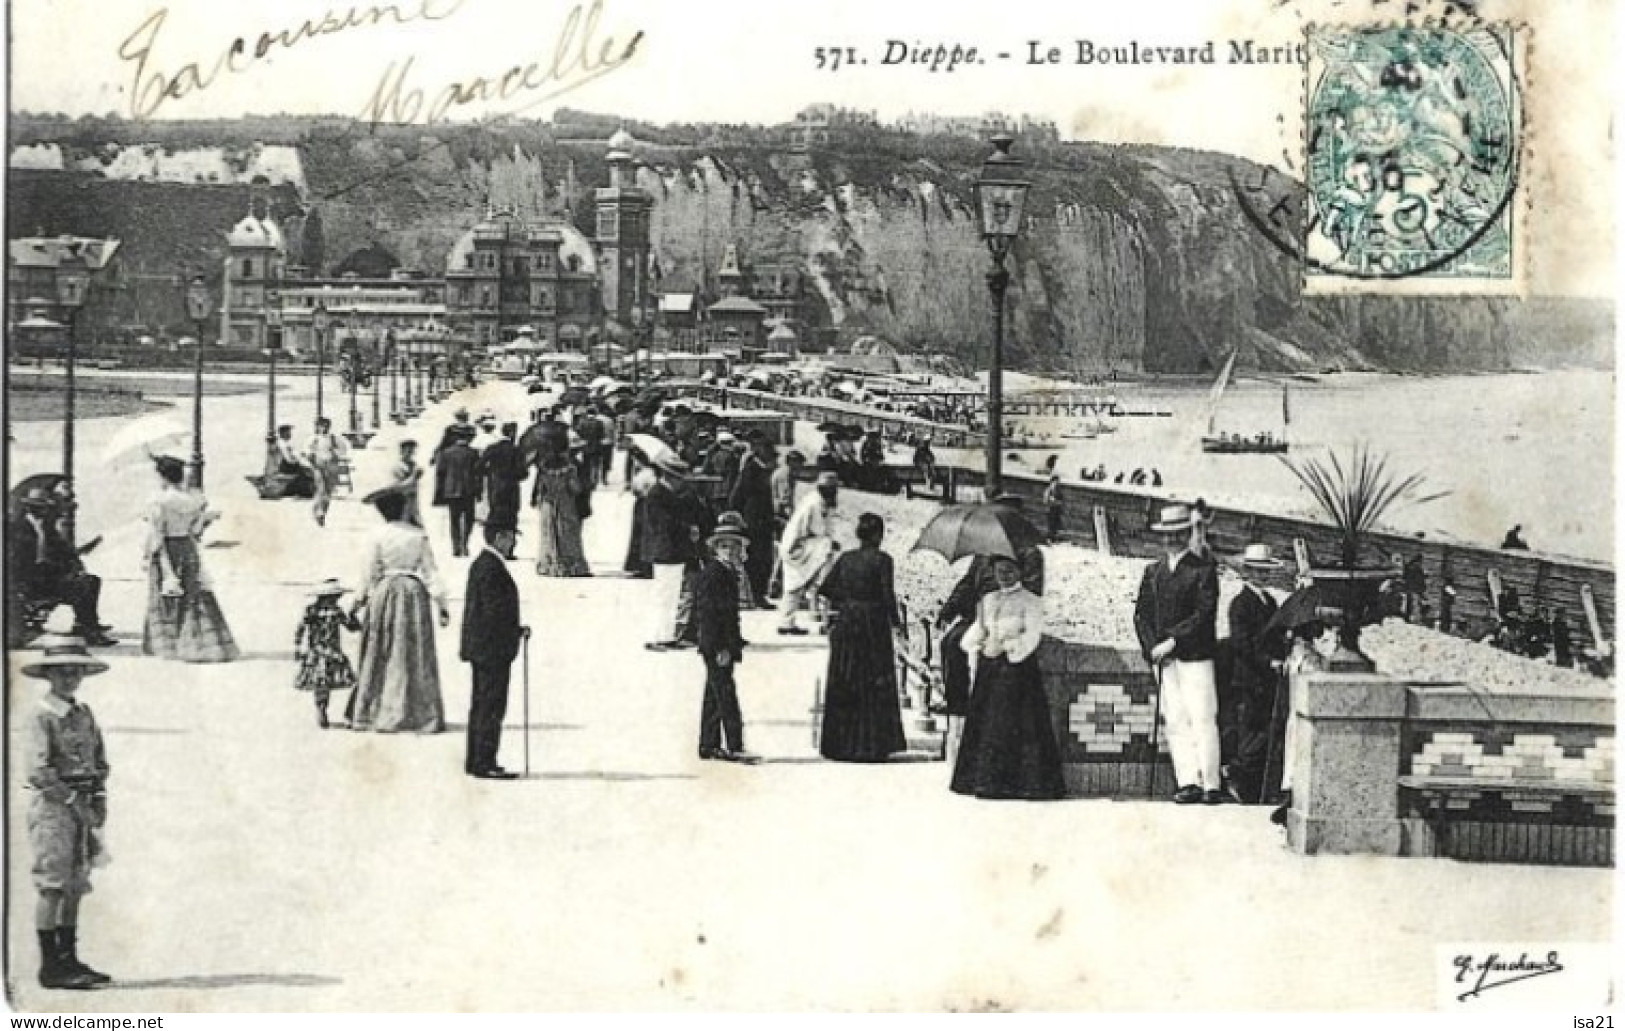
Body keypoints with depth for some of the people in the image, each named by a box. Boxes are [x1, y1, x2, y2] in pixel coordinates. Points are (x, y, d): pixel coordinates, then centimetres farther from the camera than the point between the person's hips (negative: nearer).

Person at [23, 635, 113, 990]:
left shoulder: (85, 714, 13)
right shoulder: (41, 716, -9)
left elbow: (99, 762, 17)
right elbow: (39, 771, -16)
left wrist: (99, 801, 4)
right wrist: (73, 801, -15)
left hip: (81, 806, 7)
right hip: (51, 805, -7)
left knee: (75, 887, 10)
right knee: (52, 887, -6)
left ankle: (68, 959, 17)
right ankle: (50, 967, -3)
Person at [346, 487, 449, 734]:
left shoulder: (377, 537, -6)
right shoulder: (419, 535, 0)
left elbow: (370, 574, -2)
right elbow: (430, 572, -2)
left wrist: (359, 600, 12)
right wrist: (441, 602, 0)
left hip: (385, 593, -1)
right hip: (415, 593, 1)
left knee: (379, 656, 7)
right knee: (416, 655, 5)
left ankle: (367, 714, 9)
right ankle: (424, 716, 3)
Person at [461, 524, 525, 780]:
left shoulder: (480, 563, 14)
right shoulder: (491, 567, -18)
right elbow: (494, 612, -23)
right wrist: (518, 631, -12)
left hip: (480, 648, 11)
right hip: (493, 648, -11)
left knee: (481, 705, 15)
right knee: (492, 707, -7)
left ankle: (475, 761, 20)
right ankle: (484, 764, -5)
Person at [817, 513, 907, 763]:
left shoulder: (845, 559, 5)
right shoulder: (882, 560, -9)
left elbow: (825, 588, 3)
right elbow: (887, 594, -14)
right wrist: (895, 620, -1)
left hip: (845, 623, 4)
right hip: (873, 625, -4)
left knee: (842, 686, 10)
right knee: (875, 688, 3)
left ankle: (839, 744, 12)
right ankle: (871, 747, 2)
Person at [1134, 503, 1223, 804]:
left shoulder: (1203, 570, 1)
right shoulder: (1152, 572, 16)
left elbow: (1205, 615, -8)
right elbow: (1141, 614, 12)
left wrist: (1172, 641, -13)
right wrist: (1152, 648, -4)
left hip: (1194, 656, -5)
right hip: (1162, 658, 5)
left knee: (1203, 719, -7)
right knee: (1175, 721, 1)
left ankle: (1211, 784, -4)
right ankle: (1188, 783, 2)